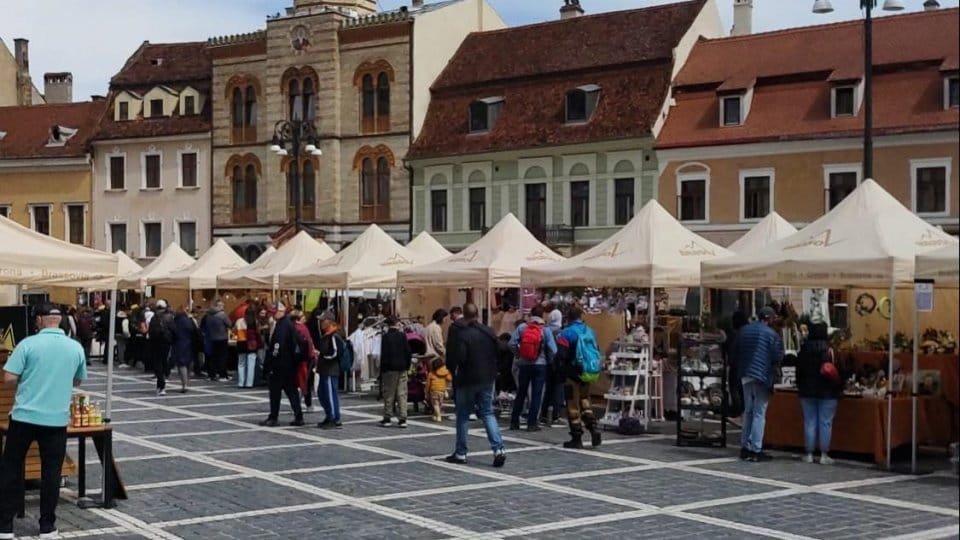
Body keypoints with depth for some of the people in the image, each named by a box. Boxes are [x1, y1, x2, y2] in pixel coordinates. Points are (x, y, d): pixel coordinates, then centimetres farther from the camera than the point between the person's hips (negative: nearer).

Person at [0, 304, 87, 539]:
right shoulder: (76, 348, 3)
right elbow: (77, 381, 16)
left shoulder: (29, 344, -8)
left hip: (24, 416, -2)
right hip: (57, 419, 2)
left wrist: (28, 378, 9)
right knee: (51, 473, 9)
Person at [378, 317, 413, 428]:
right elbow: (408, 352, 2)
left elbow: (383, 355, -8)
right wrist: (407, 367, 12)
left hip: (390, 369, -2)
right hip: (402, 369, 2)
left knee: (389, 394, 4)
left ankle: (387, 418, 8)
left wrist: (382, 371, -3)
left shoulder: (385, 337, -7)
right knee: (402, 394, 3)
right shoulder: (402, 336, 1)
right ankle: (402, 419, -1)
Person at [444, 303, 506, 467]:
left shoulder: (461, 334, -17)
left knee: (463, 416, 7)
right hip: (487, 379, 5)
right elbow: (498, 354, 9)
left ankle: (460, 453, 13)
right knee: (488, 413, 10)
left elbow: (458, 358, -22)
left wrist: (452, 369, -3)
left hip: (467, 380, -5)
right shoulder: (489, 332, 2)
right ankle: (498, 449, -4)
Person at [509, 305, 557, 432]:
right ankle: (532, 423, 2)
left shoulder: (522, 327, -3)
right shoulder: (545, 330, -8)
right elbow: (553, 350, -12)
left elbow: (512, 344, -7)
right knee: (536, 394, 3)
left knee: (521, 393, 12)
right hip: (540, 365, -2)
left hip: (524, 364, 2)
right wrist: (548, 360, 7)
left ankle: (514, 422, 15)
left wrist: (519, 354, 9)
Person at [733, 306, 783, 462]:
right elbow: (778, 357, -12)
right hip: (762, 376, -6)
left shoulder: (744, 330, 9)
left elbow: (735, 352, 12)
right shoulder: (771, 334, -10)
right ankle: (756, 450, -5)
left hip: (745, 375, 6)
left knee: (748, 412, 16)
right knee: (759, 414, -3)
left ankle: (745, 447, 17)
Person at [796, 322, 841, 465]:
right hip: (827, 393, -3)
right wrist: (839, 389, 3)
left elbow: (799, 372, 9)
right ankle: (824, 455, 1)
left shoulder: (803, 350, 2)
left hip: (807, 392, 3)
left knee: (809, 422, 6)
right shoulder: (829, 351, -10)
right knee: (825, 423, 0)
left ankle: (809, 454, 6)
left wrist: (800, 387, 20)